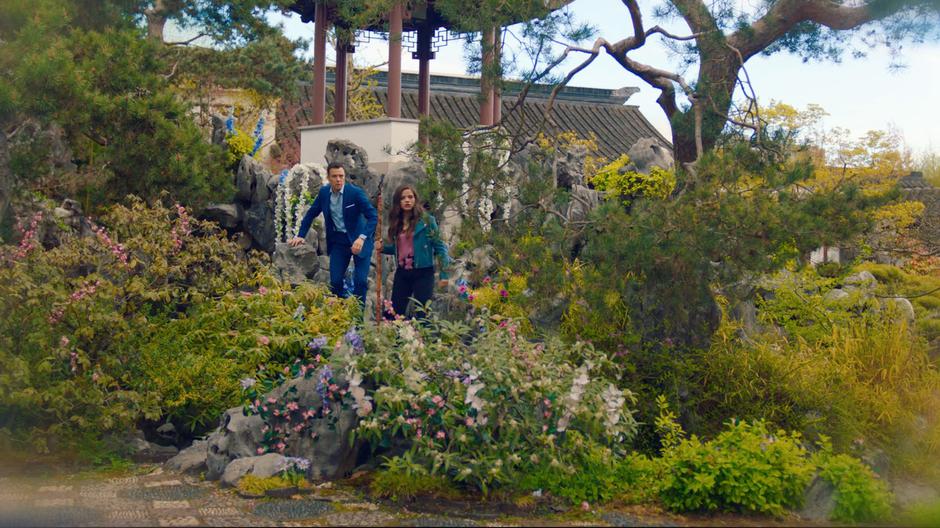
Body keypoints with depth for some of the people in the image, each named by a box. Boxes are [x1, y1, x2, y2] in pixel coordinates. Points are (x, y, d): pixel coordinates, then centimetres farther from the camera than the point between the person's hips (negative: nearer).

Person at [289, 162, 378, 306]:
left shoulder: (356, 192, -16)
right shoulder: (324, 192, -1)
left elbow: (373, 216, -20)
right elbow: (311, 214, 12)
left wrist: (362, 238, -33)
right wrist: (300, 235, 3)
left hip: (359, 239, -4)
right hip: (338, 240, 4)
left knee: (360, 281, -9)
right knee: (335, 281, 0)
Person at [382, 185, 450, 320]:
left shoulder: (426, 220, -8)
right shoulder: (396, 222, 8)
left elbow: (439, 246, -8)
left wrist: (444, 273, -13)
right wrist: (383, 248, -2)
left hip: (423, 273, -5)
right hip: (402, 273, 5)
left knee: (422, 314, -3)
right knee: (395, 312, 8)